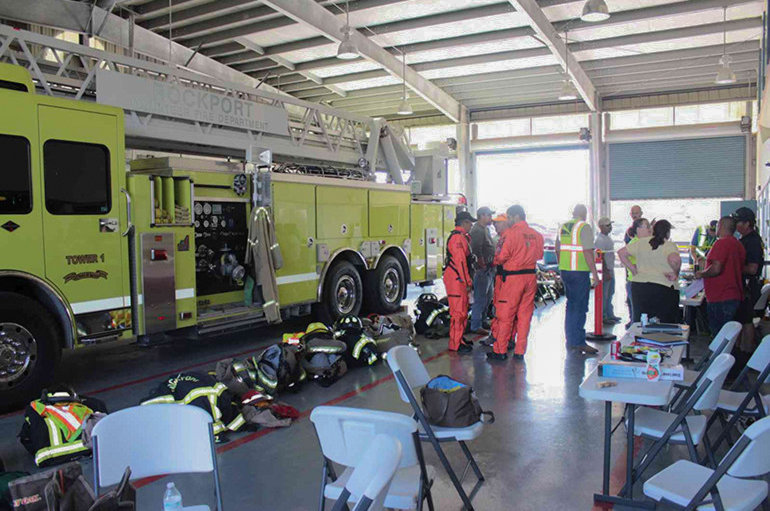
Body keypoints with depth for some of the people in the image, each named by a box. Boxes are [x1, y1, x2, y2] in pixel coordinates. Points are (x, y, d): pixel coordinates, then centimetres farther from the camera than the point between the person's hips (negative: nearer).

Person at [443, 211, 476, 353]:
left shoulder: (463, 237, 18)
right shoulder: (457, 237, -17)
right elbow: (460, 262, -22)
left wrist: (468, 281, 22)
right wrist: (468, 282, -21)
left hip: (459, 279, 11)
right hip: (456, 279, -11)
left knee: (462, 310, 18)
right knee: (458, 312, -7)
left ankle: (459, 339, 28)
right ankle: (455, 344, -1)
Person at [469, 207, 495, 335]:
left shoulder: (485, 229, 18)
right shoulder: (477, 230, -16)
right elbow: (477, 251, -24)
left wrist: (491, 266, 18)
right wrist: (483, 266, -19)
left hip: (489, 270, 11)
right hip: (482, 271, -11)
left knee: (488, 297, 19)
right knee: (480, 299, -5)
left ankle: (482, 321, 32)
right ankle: (476, 326, 2)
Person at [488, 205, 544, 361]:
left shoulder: (510, 233, -12)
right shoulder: (537, 235, 6)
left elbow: (501, 257, -14)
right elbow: (539, 256, 15)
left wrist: (495, 261, 7)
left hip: (512, 278, -6)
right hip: (531, 277, 6)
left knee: (505, 315, 4)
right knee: (525, 315, 11)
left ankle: (500, 351, 10)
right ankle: (520, 351, 16)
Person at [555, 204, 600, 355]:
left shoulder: (562, 227, 12)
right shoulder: (584, 227, -10)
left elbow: (558, 250, 18)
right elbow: (588, 252, -16)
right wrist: (594, 273, -13)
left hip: (565, 270, 7)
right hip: (579, 271, -7)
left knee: (571, 305, 15)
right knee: (580, 307, -2)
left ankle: (571, 341, 20)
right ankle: (578, 342, 0)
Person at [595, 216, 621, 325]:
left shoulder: (607, 237, 13)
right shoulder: (600, 240, -19)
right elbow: (601, 257, -22)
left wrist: (610, 270, 22)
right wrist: (606, 272, -23)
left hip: (610, 269, 10)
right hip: (605, 270, -10)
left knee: (610, 293, 17)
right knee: (603, 294, -4)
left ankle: (610, 315, 28)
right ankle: (602, 317, 3)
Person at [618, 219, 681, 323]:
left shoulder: (641, 243, 9)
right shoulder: (670, 246, -6)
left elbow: (621, 252, 12)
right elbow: (675, 259, -27)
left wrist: (633, 269, 12)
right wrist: (675, 274, -11)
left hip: (639, 285, 4)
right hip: (664, 287, -4)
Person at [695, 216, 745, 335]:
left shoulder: (722, 243, -15)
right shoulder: (738, 244, 14)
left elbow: (716, 269, -24)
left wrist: (701, 274, -6)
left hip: (720, 299, -9)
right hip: (735, 297, 9)